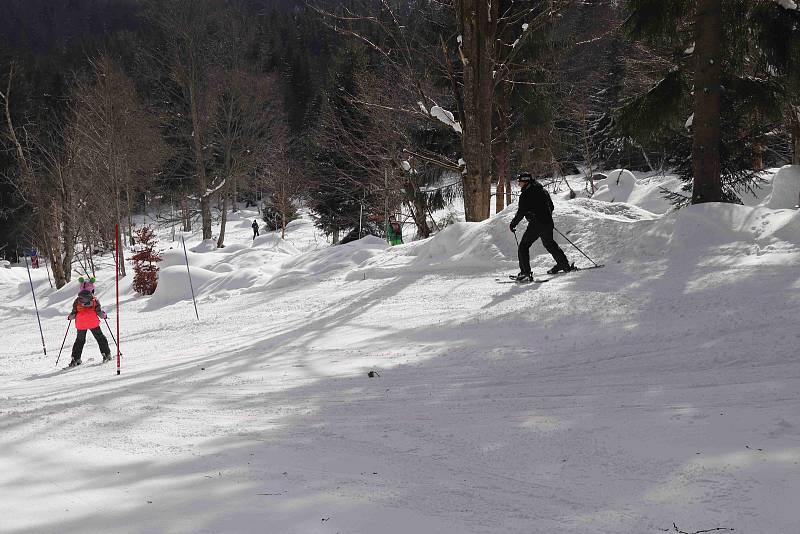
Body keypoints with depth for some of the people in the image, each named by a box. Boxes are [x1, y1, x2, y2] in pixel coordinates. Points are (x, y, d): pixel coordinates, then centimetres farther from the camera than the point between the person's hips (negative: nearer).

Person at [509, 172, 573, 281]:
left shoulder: (525, 195, -10)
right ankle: (565, 265, 35)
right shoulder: (543, 191, 12)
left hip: (536, 224, -8)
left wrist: (513, 224, 0)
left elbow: (521, 213, -12)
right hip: (548, 223, 8)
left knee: (523, 246, -1)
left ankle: (525, 272, -11)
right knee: (549, 243, 27)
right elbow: (551, 206, 19)